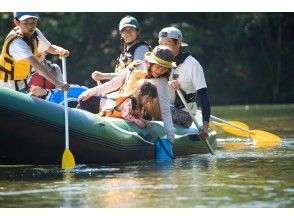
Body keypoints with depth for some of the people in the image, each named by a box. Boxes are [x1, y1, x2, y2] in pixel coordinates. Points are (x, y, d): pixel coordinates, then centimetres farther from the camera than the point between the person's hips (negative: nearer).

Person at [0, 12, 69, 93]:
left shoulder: (35, 33, -5)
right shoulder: (16, 42, -31)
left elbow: (50, 48, 11)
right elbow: (36, 65, -40)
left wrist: (60, 50, -14)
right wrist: (57, 83, -47)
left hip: (21, 83, 8)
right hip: (7, 84, -8)